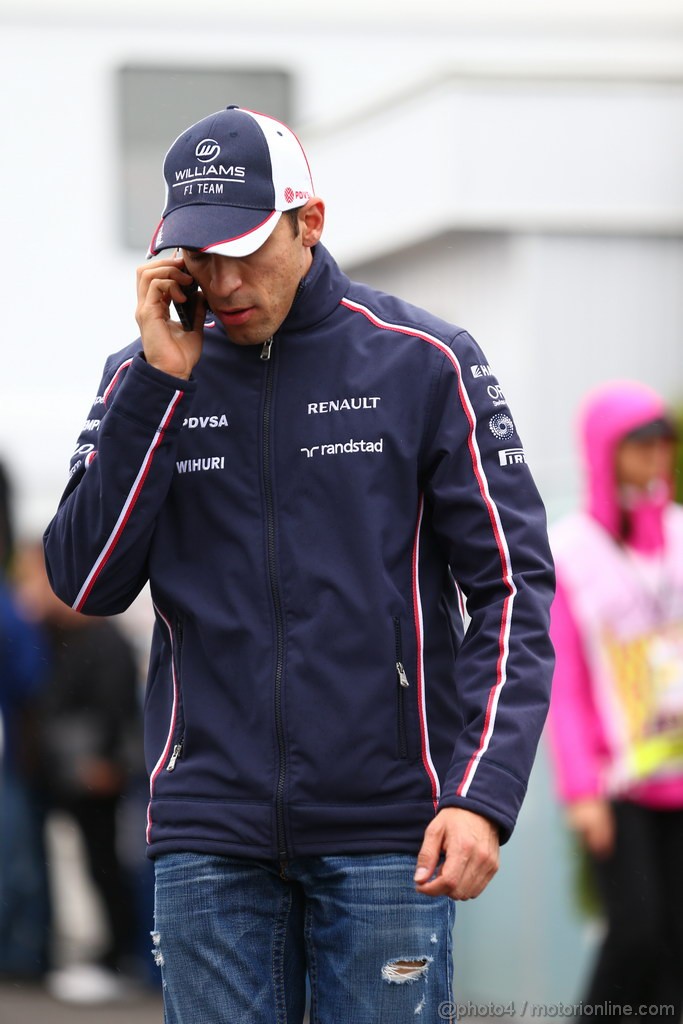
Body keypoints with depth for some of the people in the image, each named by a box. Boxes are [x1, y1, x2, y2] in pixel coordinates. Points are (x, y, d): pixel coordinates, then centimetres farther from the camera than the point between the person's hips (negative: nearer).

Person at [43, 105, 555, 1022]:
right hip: (210, 834, 2)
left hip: (387, 833, -2)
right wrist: (160, 384, -7)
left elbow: (511, 585, -2)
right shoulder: (144, 381, 8)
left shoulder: (424, 363, 1)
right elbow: (88, 584, -1)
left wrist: (484, 795, -13)